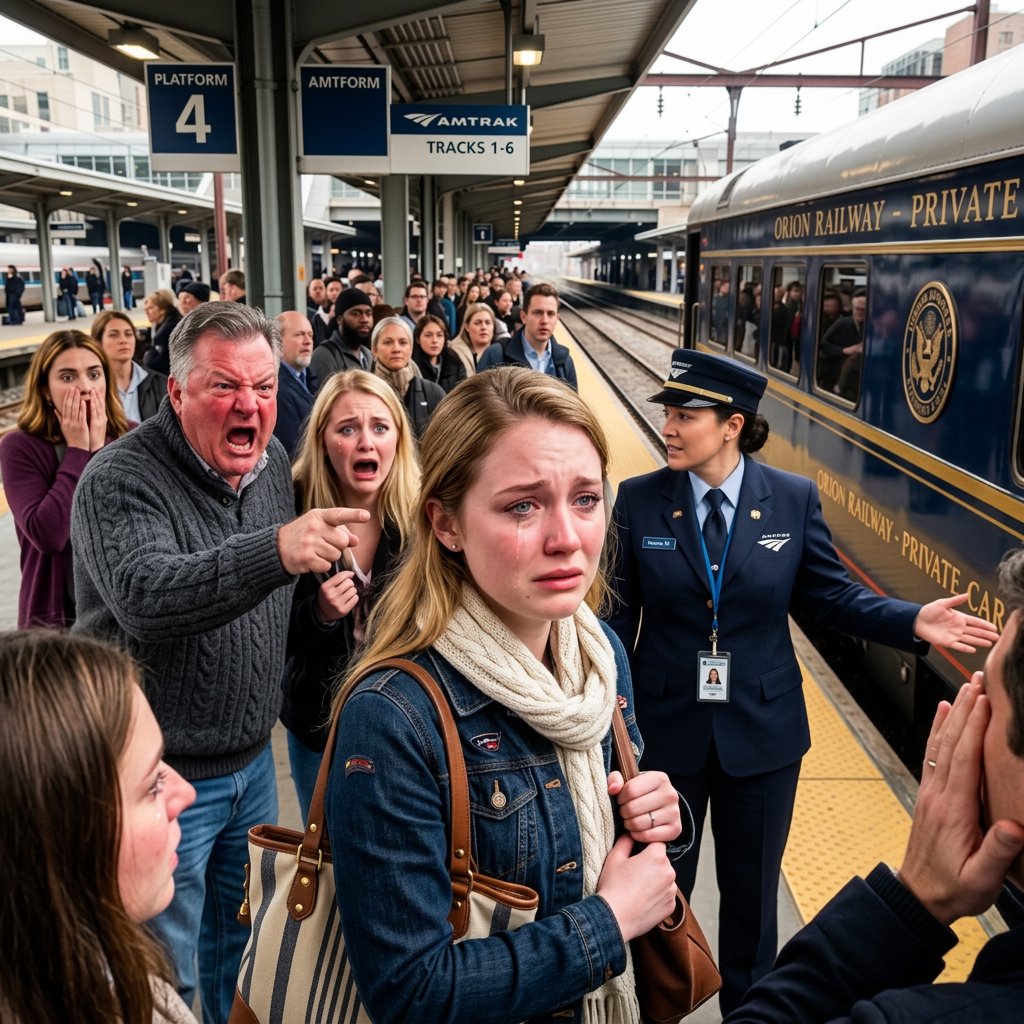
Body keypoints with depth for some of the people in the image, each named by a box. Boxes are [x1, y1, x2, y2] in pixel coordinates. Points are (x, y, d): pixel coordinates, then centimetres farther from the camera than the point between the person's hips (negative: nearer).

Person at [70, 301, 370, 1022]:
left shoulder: (272, 460, 2)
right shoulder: (120, 480, -20)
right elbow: (143, 596, -39)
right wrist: (275, 552, -51)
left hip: (252, 762, 6)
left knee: (241, 944, 26)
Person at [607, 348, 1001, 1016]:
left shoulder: (795, 499, -7)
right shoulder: (639, 500, -9)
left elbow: (836, 595, -2)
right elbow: (620, 616, -6)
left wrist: (913, 621, -17)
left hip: (762, 731, 1)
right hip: (664, 729, 0)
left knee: (752, 892, 19)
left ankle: (747, 1006, 44)